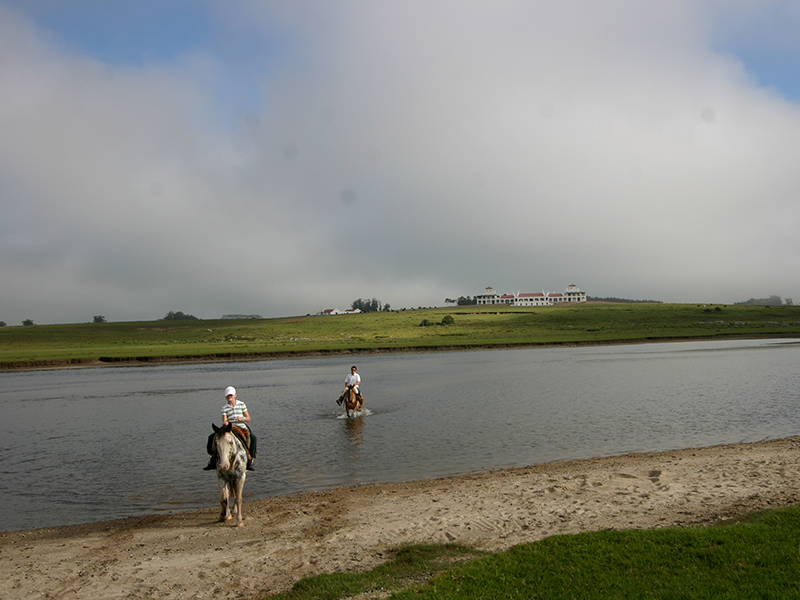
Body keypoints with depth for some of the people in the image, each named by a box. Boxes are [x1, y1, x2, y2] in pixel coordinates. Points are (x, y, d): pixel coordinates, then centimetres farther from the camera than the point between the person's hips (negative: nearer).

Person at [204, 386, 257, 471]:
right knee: (211, 437, -16)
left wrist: (242, 418, -14)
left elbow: (248, 418, 7)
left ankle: (250, 460, -22)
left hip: (241, 428, -1)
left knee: (252, 437, -31)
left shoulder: (242, 404, 7)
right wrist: (225, 423, -29)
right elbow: (224, 421, -5)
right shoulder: (224, 408, 7)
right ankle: (213, 459, -4)